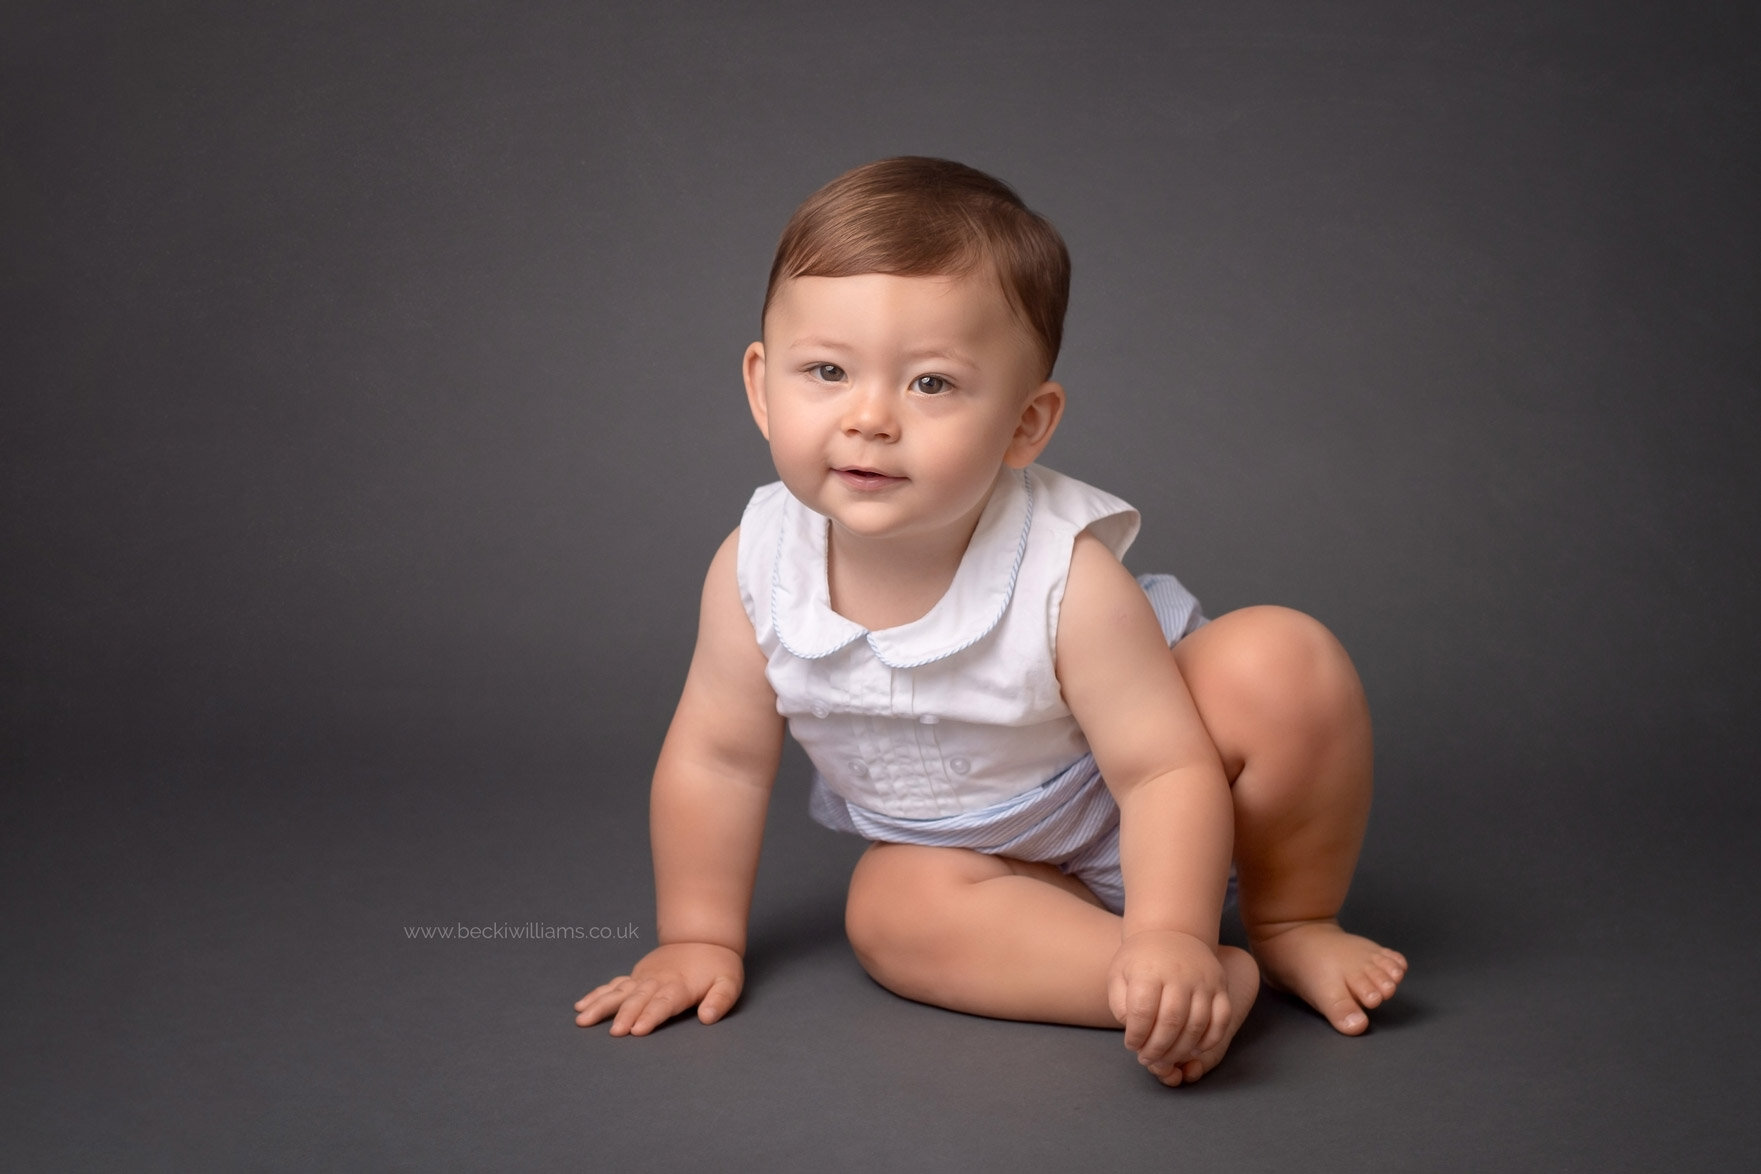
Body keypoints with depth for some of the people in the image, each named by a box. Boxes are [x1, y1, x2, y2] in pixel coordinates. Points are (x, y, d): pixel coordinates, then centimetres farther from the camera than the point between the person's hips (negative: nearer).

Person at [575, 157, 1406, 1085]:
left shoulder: (1067, 578, -33)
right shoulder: (758, 567, -23)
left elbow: (1167, 770, -29)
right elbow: (718, 758, -10)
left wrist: (1172, 938, -43)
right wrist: (698, 939, -6)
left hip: (1131, 818, -2)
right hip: (984, 857, 3)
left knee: (1283, 662, -26)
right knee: (891, 910, -28)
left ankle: (1292, 924, -1)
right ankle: (1224, 982, -25)